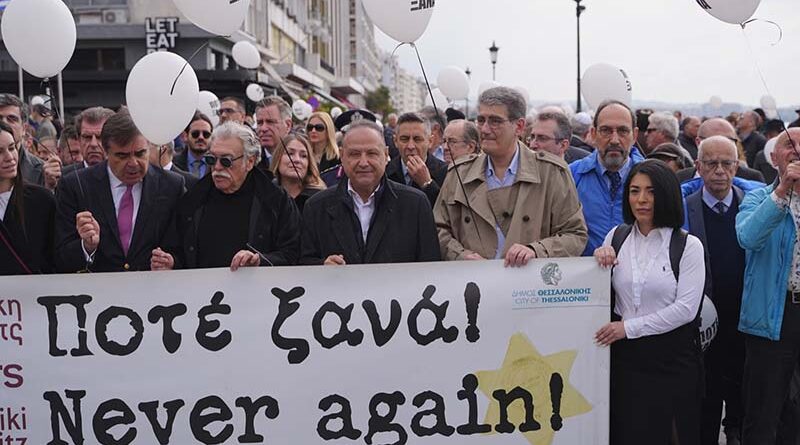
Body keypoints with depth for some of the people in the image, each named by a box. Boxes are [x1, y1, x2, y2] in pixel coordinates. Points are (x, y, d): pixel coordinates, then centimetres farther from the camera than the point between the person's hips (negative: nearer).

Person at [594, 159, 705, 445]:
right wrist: (600, 261, -5)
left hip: (672, 357, -3)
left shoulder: (688, 245, -5)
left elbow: (686, 308, -12)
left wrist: (629, 327, -14)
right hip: (624, 356, 3)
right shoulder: (616, 237, 6)